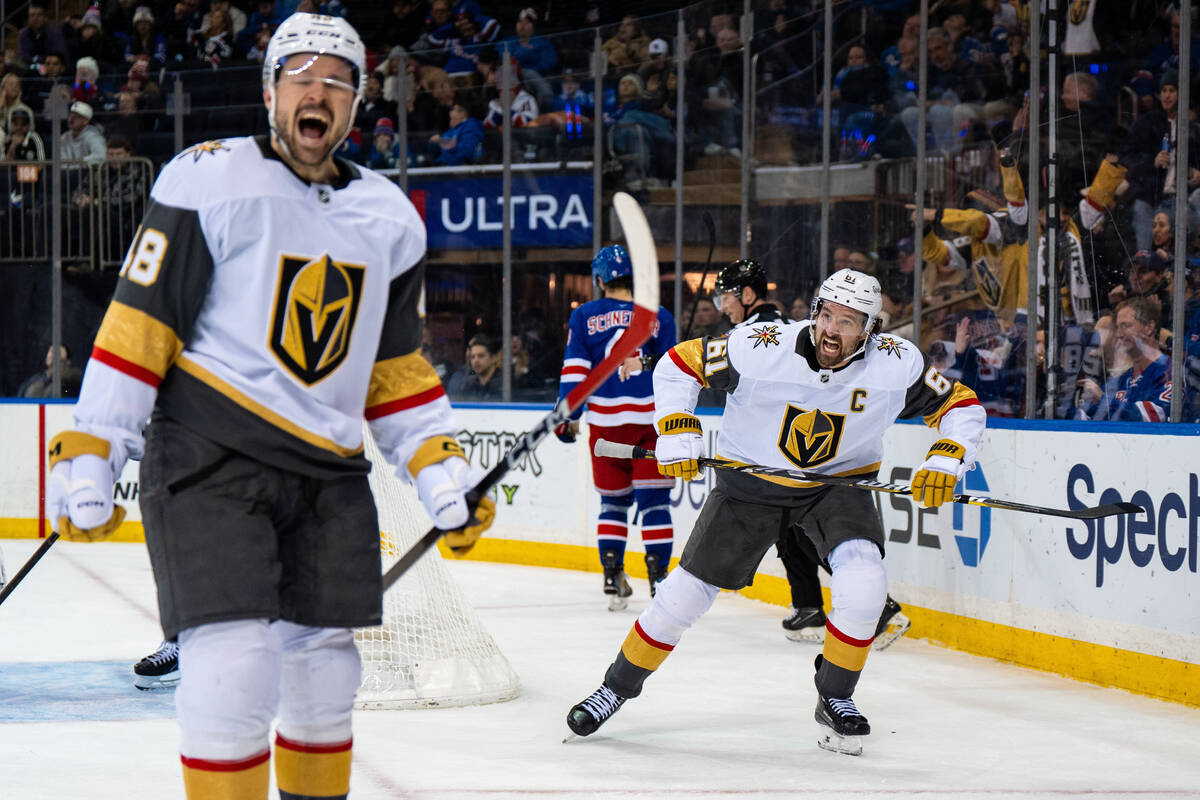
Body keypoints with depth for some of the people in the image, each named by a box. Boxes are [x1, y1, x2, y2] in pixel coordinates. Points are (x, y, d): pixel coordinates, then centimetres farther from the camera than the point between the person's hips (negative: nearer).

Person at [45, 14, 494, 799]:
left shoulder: (389, 217, 12)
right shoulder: (209, 181, -6)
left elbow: (397, 371, 19)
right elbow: (137, 326, -9)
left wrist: (447, 479, 11)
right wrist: (87, 459, -14)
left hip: (329, 470, 6)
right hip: (210, 458, -6)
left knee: (325, 668, 10)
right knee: (232, 661, -16)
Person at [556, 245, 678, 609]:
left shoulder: (584, 317, 4)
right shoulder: (659, 317, 5)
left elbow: (574, 371, 0)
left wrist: (568, 417, 7)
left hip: (606, 421, 1)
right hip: (652, 419, -1)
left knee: (613, 501, 15)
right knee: (654, 501, 0)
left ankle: (613, 580, 11)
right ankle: (659, 579, -7)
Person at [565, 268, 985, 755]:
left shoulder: (896, 364, -21)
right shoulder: (759, 348, -25)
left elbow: (962, 406, -7)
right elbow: (677, 366, -11)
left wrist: (945, 462, -23)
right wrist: (677, 431, -20)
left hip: (839, 481, 1)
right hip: (751, 479, 0)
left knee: (863, 581, -25)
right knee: (685, 593, -1)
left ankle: (834, 699, -3)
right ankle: (618, 687, 22)